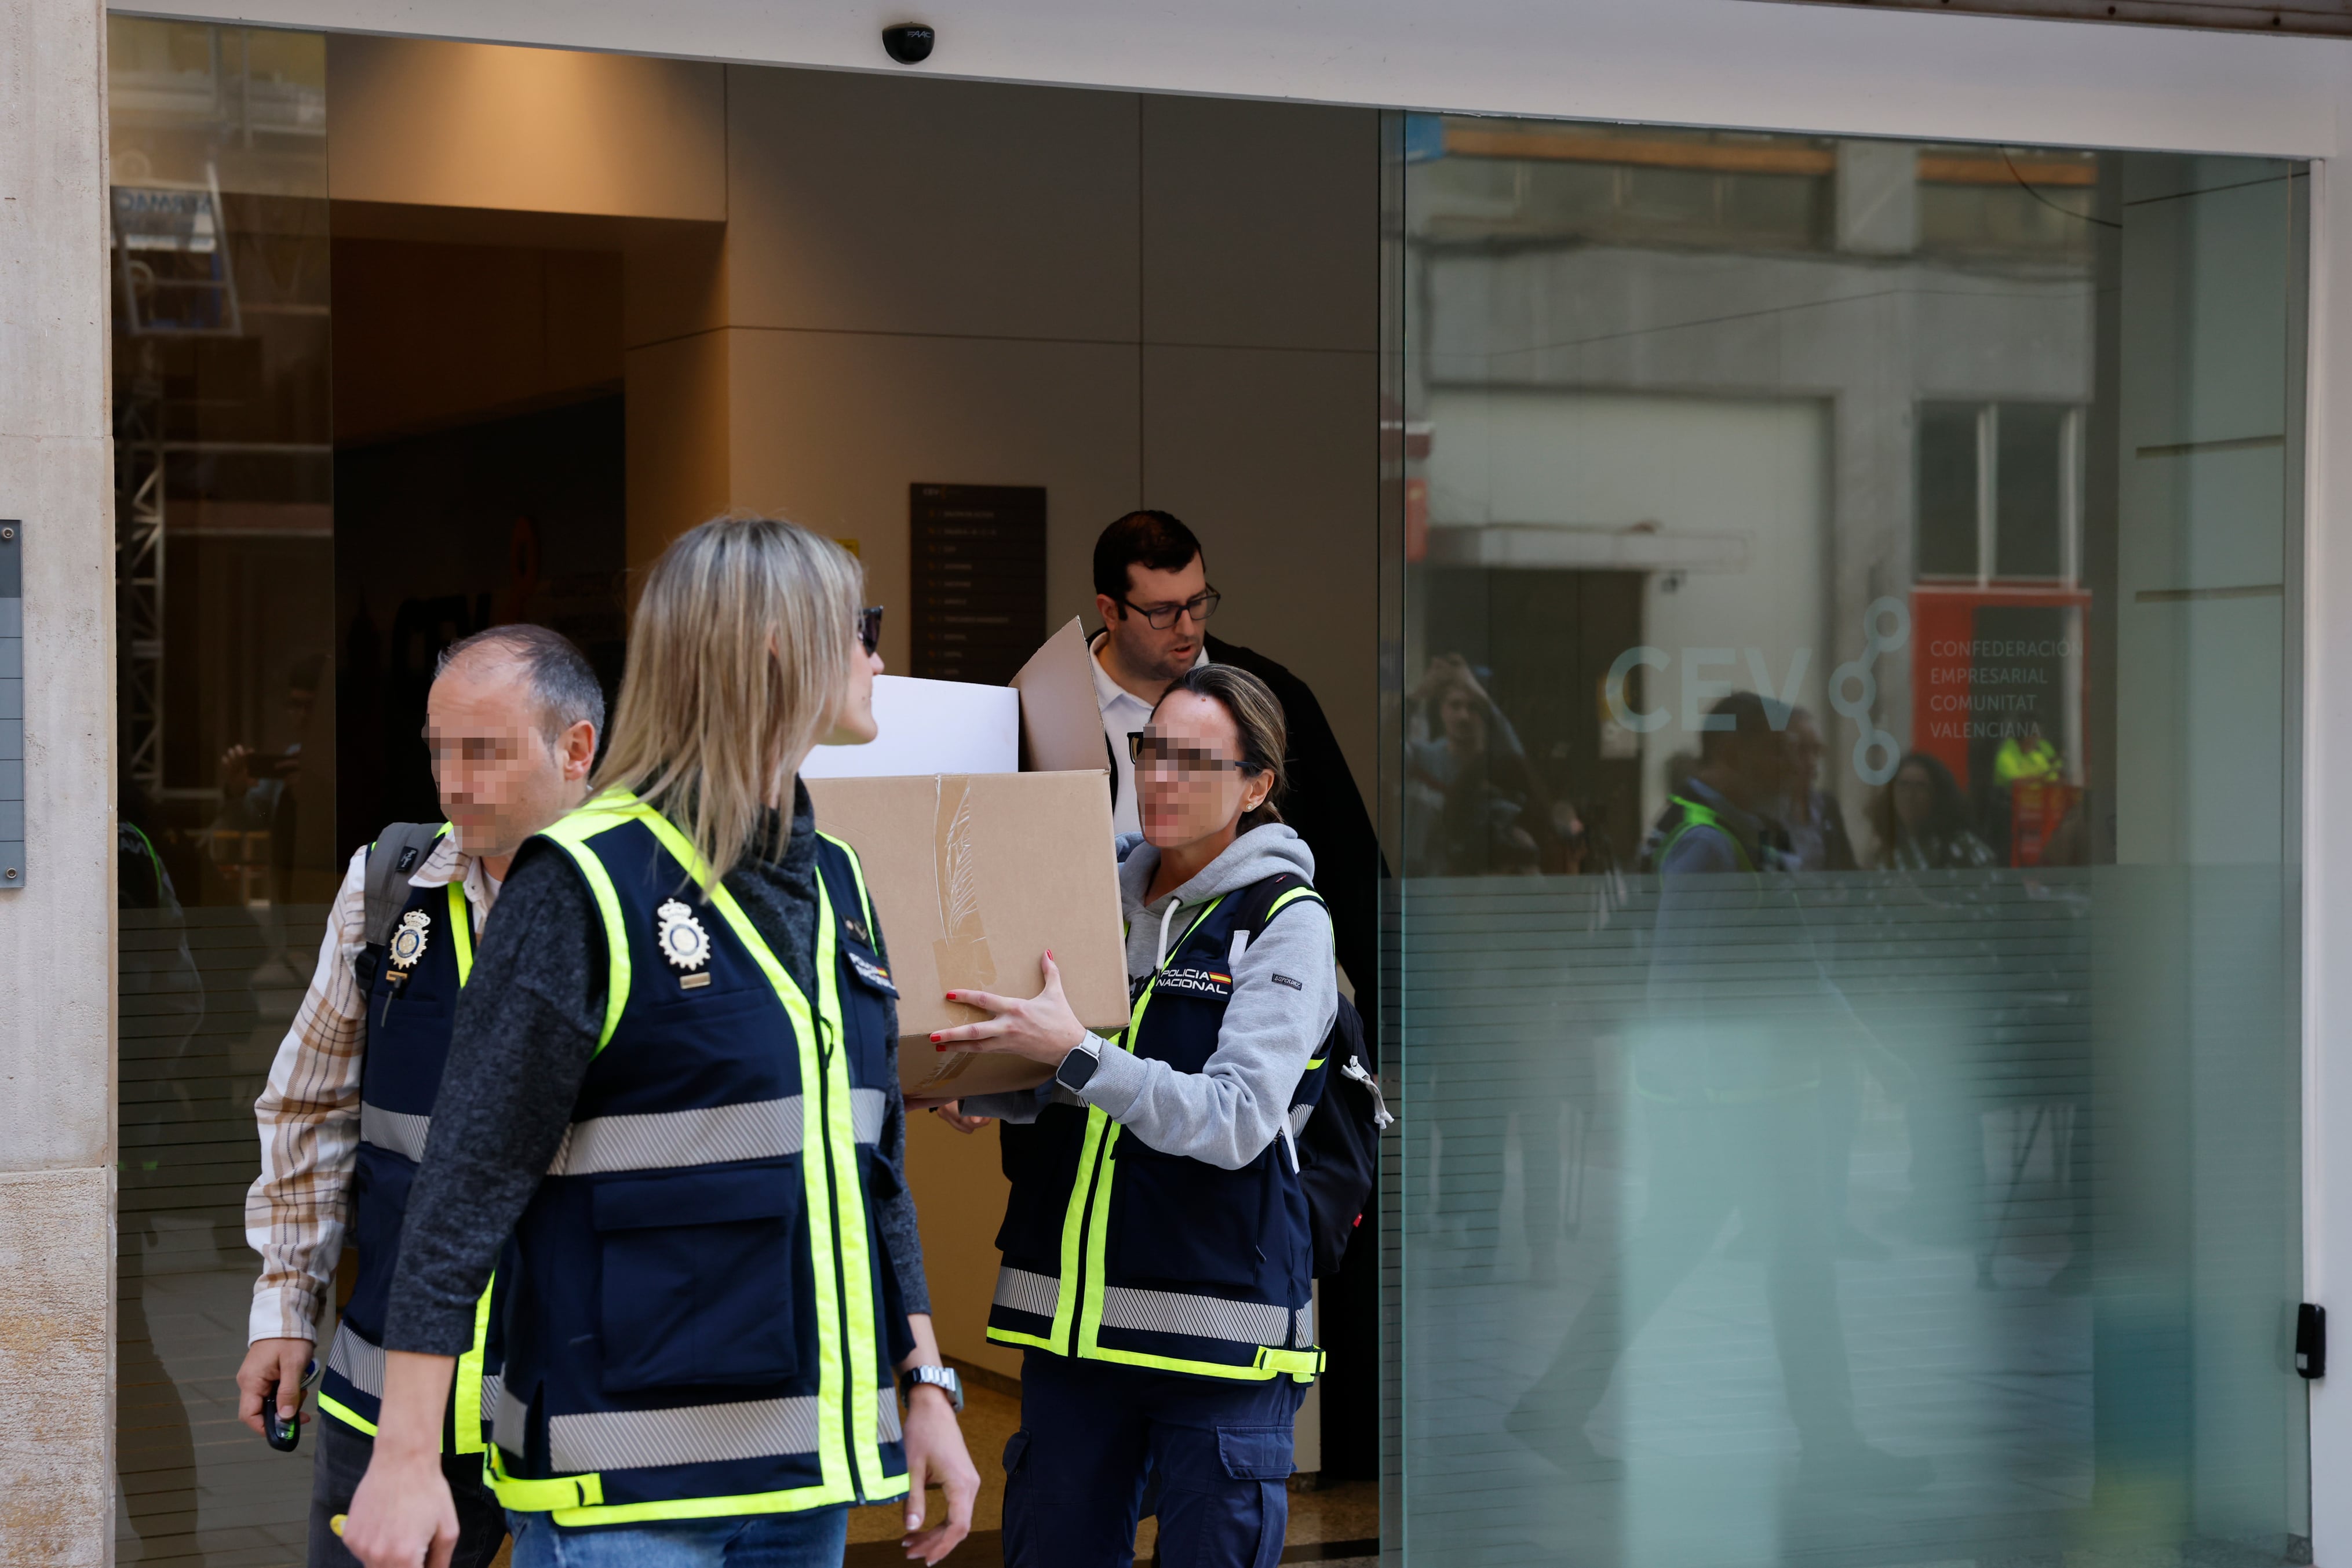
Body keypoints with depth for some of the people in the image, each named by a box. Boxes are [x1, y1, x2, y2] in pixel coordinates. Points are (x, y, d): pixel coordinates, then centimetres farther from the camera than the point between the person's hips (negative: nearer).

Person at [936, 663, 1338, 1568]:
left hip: (1217, 1335, -5)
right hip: (1074, 1321, 5)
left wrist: (1074, 1052, -25)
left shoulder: (1284, 921, -5)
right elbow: (1031, 1091, 14)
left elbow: (1237, 1120, -17)